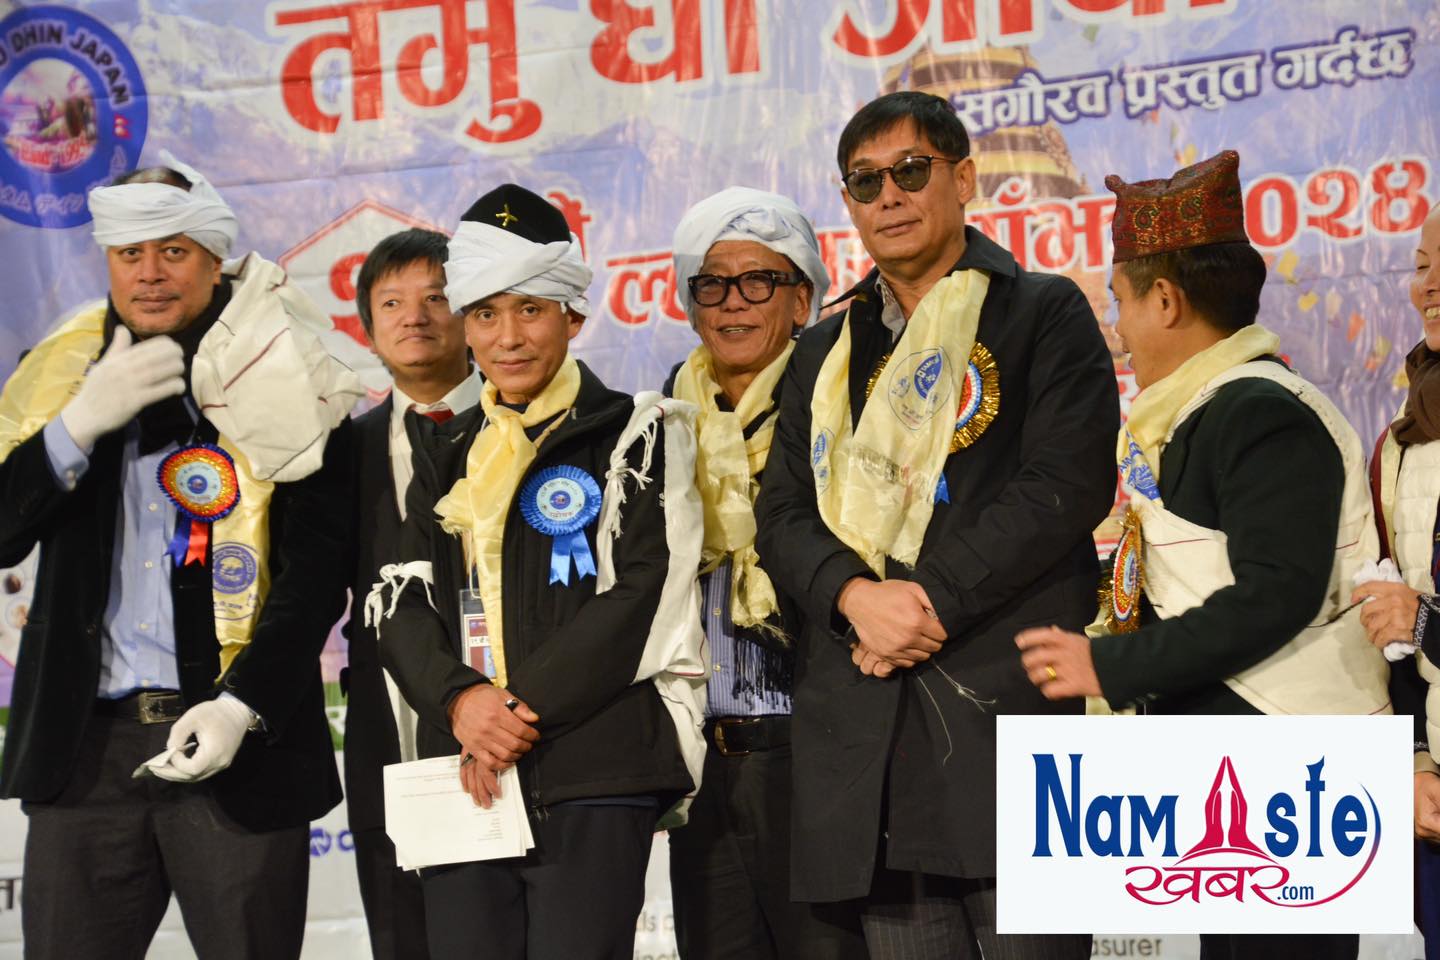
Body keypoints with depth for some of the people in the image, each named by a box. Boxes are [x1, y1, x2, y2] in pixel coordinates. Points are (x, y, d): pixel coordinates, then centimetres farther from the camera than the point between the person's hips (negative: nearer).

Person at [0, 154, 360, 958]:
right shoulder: (68, 374, 10)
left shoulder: (282, 387, -1)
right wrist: (80, 424, -11)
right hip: (85, 744, 3)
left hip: (243, 744, -3)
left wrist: (244, 705, -16)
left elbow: (317, 569, -5)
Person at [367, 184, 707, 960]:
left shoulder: (635, 436, 4)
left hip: (595, 776, -4)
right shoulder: (448, 456, 18)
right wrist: (459, 699, -11)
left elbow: (642, 595, -7)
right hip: (464, 775, 5)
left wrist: (524, 707, -12)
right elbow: (402, 603, 9)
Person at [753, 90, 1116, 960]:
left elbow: (1067, 486, -7)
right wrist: (856, 596, -9)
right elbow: (783, 514, 12)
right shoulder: (827, 352, 22)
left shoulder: (1045, 314, 6)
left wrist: (933, 599, -13)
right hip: (869, 724, 4)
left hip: (1012, 700, -4)